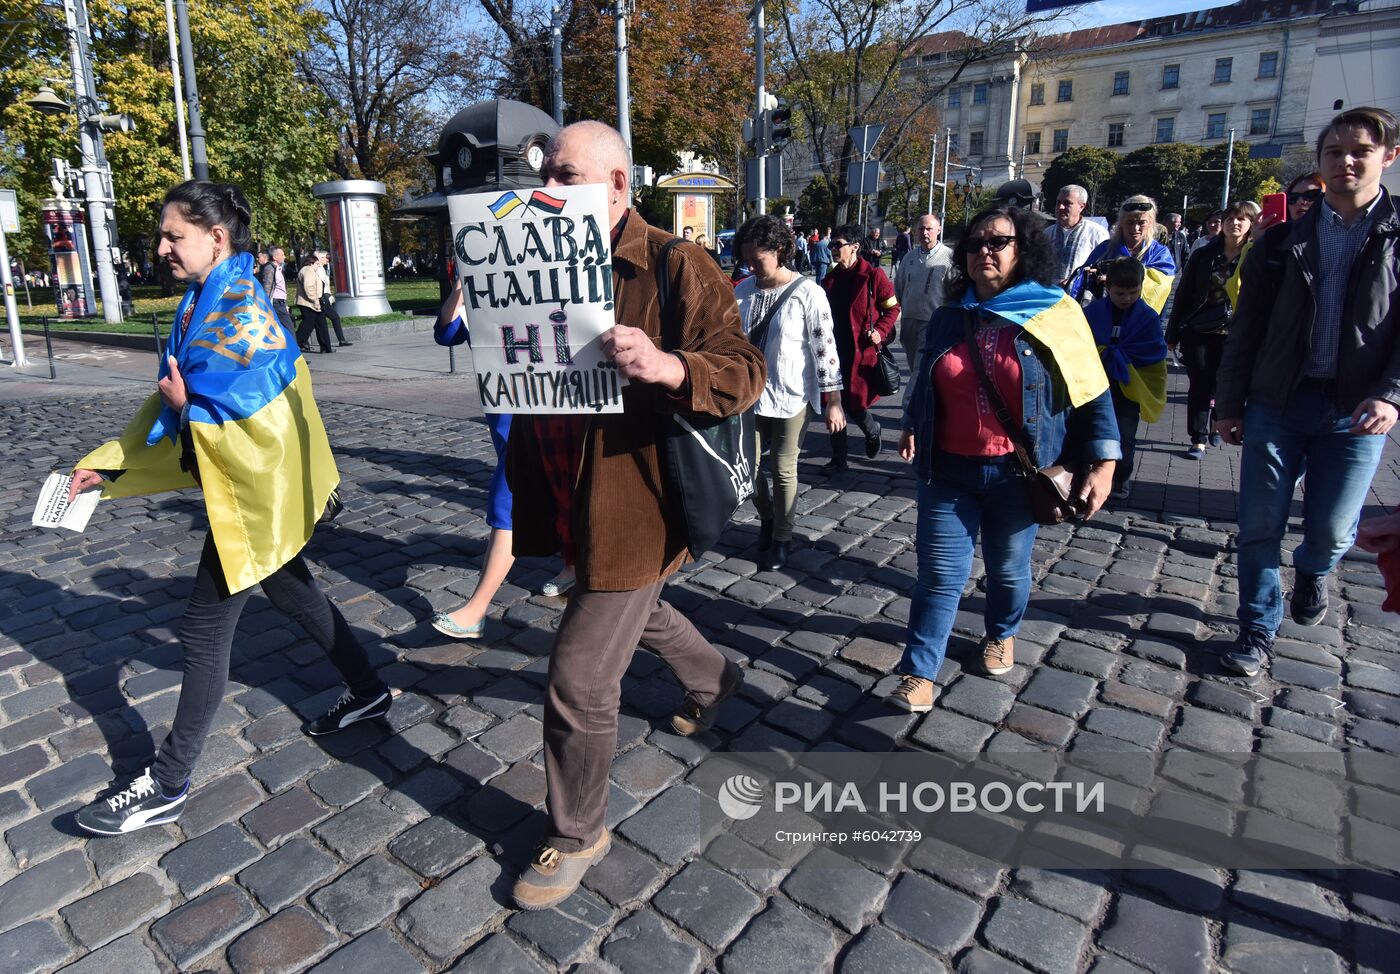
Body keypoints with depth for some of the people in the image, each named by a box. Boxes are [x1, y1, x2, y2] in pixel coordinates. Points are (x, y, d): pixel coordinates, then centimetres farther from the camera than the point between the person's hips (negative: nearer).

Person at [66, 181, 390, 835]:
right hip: (240, 487, 10)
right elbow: (171, 403, 12)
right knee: (292, 594, 21)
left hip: (252, 493, -9)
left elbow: (263, 415, -27)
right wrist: (109, 463, 9)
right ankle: (367, 691, 39)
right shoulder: (199, 304, 8)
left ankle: (168, 787, 17)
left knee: (205, 631, 1)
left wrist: (189, 407, -15)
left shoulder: (242, 312, -21)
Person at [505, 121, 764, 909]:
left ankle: (578, 836, 22)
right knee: (632, 611, 29)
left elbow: (745, 371, -18)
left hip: (636, 501, -8)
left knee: (580, 680, -3)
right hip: (571, 495, 8)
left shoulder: (679, 268, -13)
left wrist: (667, 367, -38)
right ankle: (715, 677, 61)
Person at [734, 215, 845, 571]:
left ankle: (781, 539, 25)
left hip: (791, 397, -4)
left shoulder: (808, 293, -11)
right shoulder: (744, 290, 3)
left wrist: (833, 401, -12)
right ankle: (766, 518, 38)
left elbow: (825, 348, -10)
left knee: (783, 471, 6)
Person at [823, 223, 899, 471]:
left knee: (853, 403, -1)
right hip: (834, 350, 5)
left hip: (862, 351, -5)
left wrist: (880, 332, -15)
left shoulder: (873, 275, -8)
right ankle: (838, 458, 17)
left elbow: (893, 308, -3)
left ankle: (872, 431, 34)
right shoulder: (831, 278, 8)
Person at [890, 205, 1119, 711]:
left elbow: (1092, 393, -5)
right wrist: (911, 426, 10)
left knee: (1009, 568, 16)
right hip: (949, 470, 2)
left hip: (1017, 473, -1)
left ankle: (1002, 634, 45)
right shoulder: (949, 318, 5)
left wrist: (1102, 463, -9)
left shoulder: (1054, 314, -6)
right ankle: (918, 674, 8)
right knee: (940, 573, 0)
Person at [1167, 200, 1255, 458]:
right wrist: (1173, 333, 5)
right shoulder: (1203, 255, 3)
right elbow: (1183, 294, 6)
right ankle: (1198, 439, 7)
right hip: (1197, 330, 0)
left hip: (1232, 333, 0)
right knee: (1200, 385, -1)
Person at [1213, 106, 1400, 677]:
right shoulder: (1282, 242, 8)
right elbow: (1246, 329, 9)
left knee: (1332, 532, 4)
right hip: (1276, 405, 1)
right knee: (1259, 529, 2)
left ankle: (1312, 572, 40)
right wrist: (1229, 404, 6)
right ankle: (1258, 632, 18)